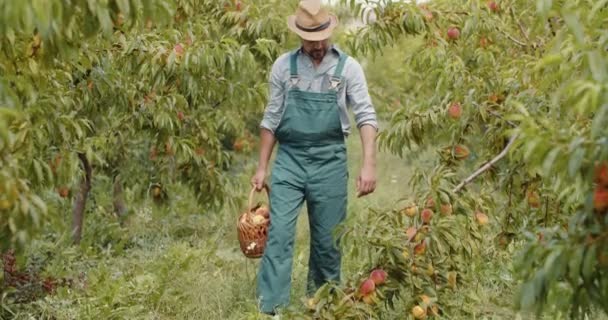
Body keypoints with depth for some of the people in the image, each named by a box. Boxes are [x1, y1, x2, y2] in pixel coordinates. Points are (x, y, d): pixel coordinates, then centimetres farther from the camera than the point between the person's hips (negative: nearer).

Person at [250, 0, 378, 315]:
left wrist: (368, 164, -18)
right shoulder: (284, 65, 3)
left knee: (327, 240, 7)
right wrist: (262, 167, 7)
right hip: (288, 159, 1)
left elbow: (366, 116, -6)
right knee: (278, 235, -8)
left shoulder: (347, 67, -2)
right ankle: (270, 309, -7)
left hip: (329, 161, 0)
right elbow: (271, 119, 8)